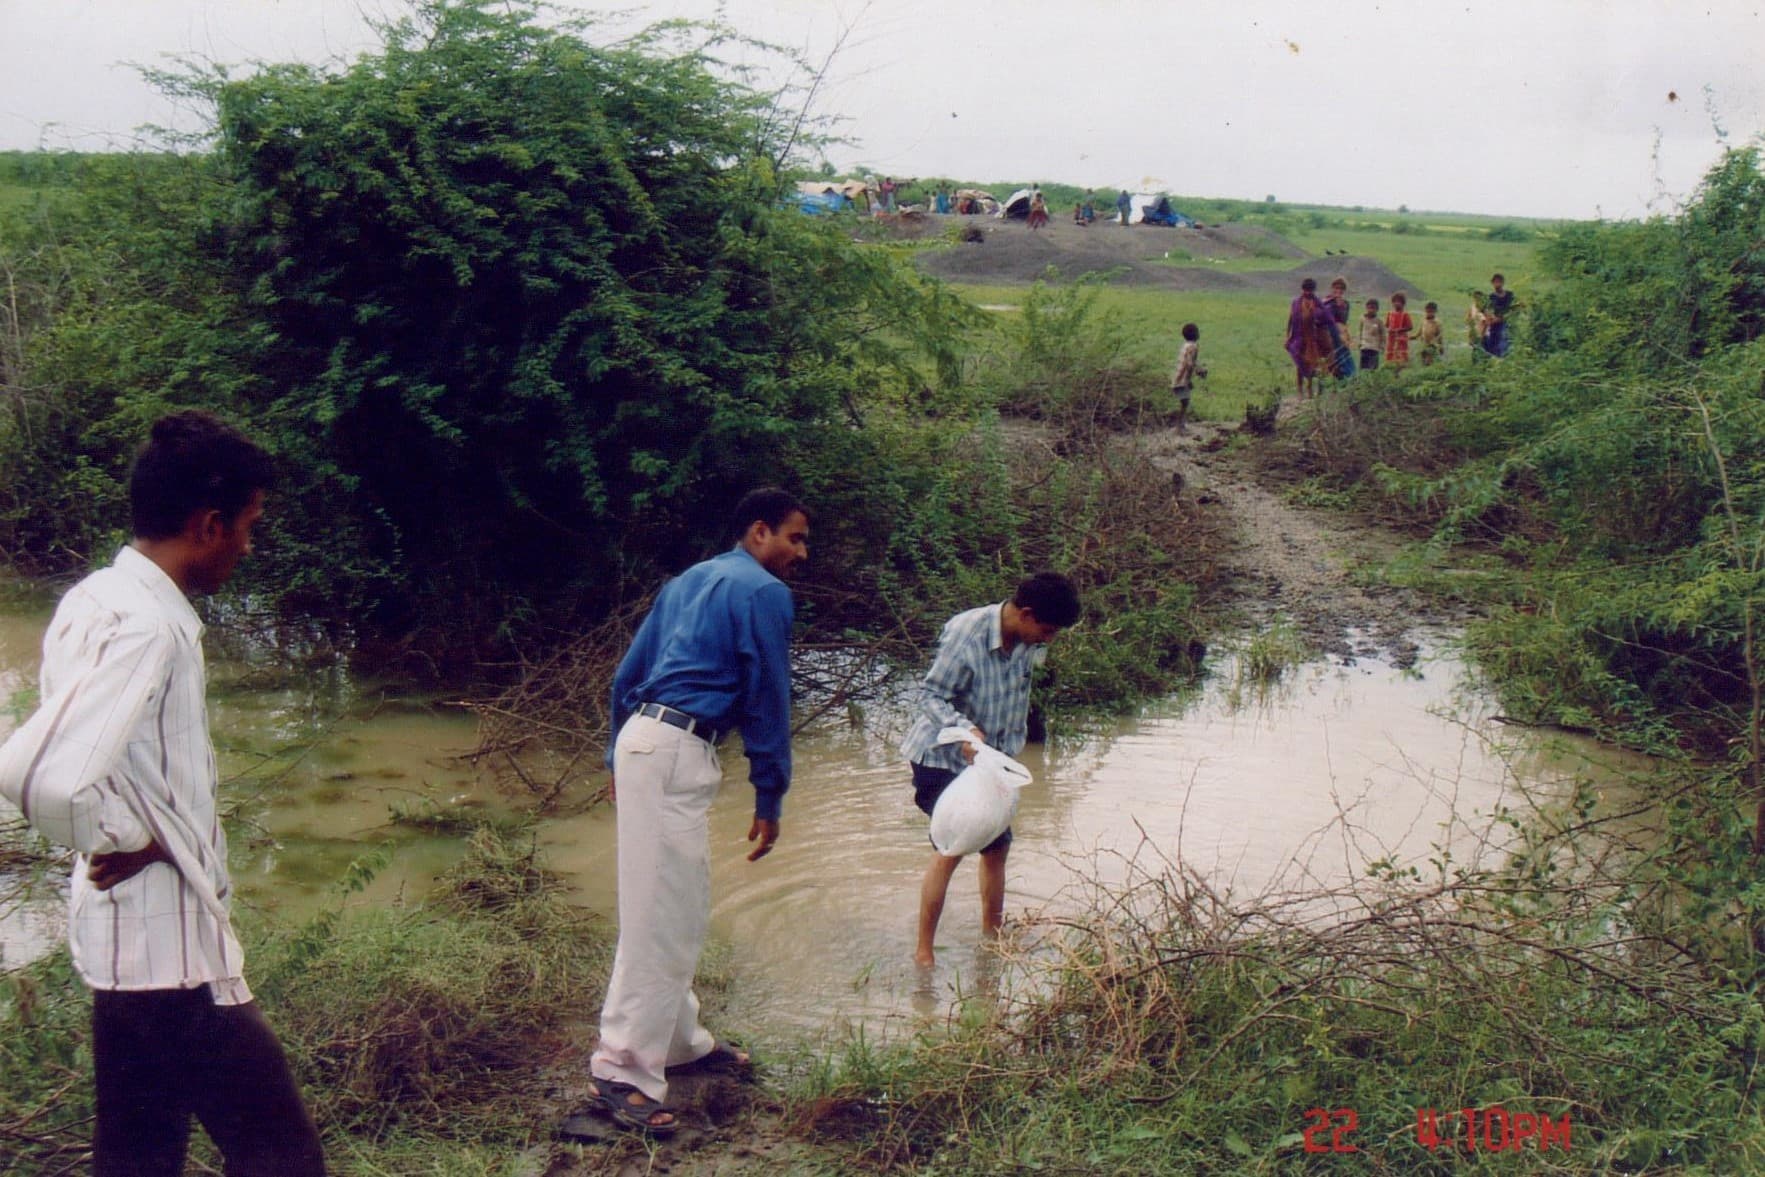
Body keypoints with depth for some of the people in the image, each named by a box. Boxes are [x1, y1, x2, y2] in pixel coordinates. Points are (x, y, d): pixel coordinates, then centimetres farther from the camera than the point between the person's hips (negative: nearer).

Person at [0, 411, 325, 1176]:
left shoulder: (100, 599, 7)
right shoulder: (146, 627, -22)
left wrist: (134, 839, 9)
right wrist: (125, 844, -19)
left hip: (137, 940, 10)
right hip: (167, 945, -10)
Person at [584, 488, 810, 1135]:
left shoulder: (689, 581, 22)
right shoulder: (765, 593, -4)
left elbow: (626, 676, 22)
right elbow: (768, 699, -6)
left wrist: (619, 763, 25)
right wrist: (769, 800, -1)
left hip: (642, 741, 10)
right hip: (676, 754, -10)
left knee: (682, 909, 18)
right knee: (661, 917, -8)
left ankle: (680, 1039, 28)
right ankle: (622, 1071, -7)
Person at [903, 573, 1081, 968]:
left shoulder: (1029, 644, -6)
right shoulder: (965, 634, -27)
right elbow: (930, 695, -24)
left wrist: (1010, 754, 10)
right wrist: (963, 729, -40)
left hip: (988, 757, 7)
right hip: (942, 755, -7)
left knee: (997, 845, 12)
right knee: (952, 848, -10)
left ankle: (992, 936, 30)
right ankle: (923, 951, 0)